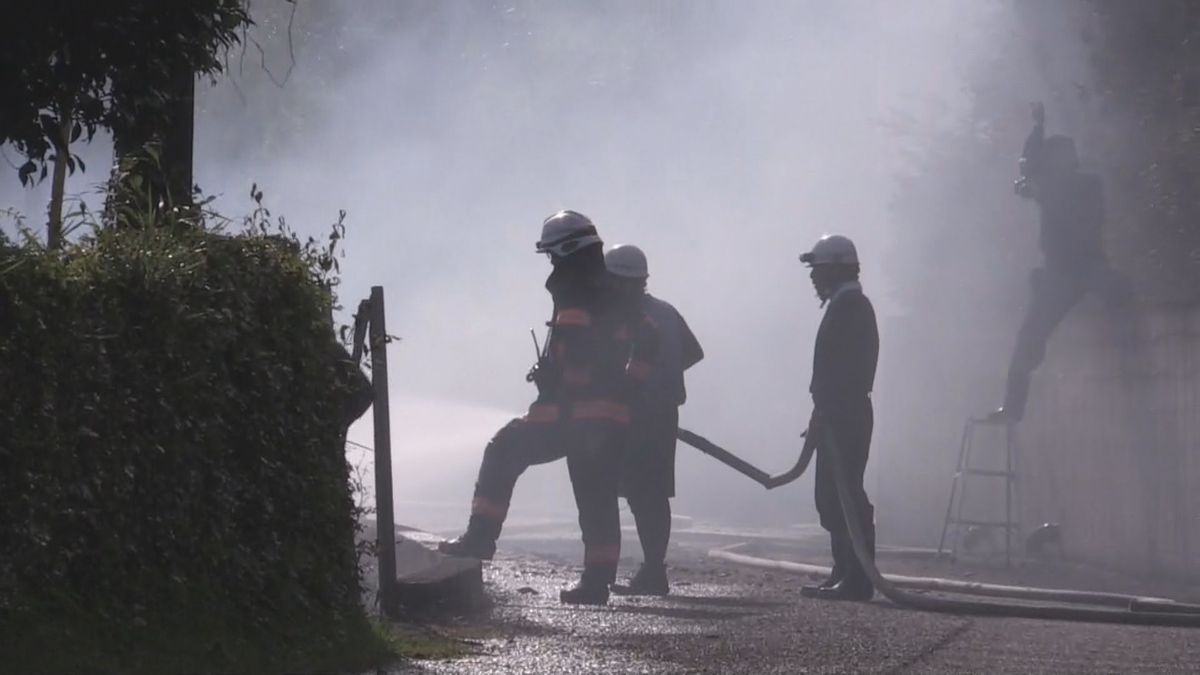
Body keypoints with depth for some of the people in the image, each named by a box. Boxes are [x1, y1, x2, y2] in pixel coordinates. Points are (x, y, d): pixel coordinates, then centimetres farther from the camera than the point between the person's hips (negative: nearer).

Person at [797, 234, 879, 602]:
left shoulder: (847, 305, -13)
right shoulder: (851, 304, 20)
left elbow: (839, 367, -21)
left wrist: (822, 414, -21)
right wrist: (821, 414, 19)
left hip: (842, 416, -11)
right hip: (841, 416, 11)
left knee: (842, 496, -11)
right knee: (834, 497, 13)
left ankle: (855, 580, -12)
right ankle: (845, 574, 16)